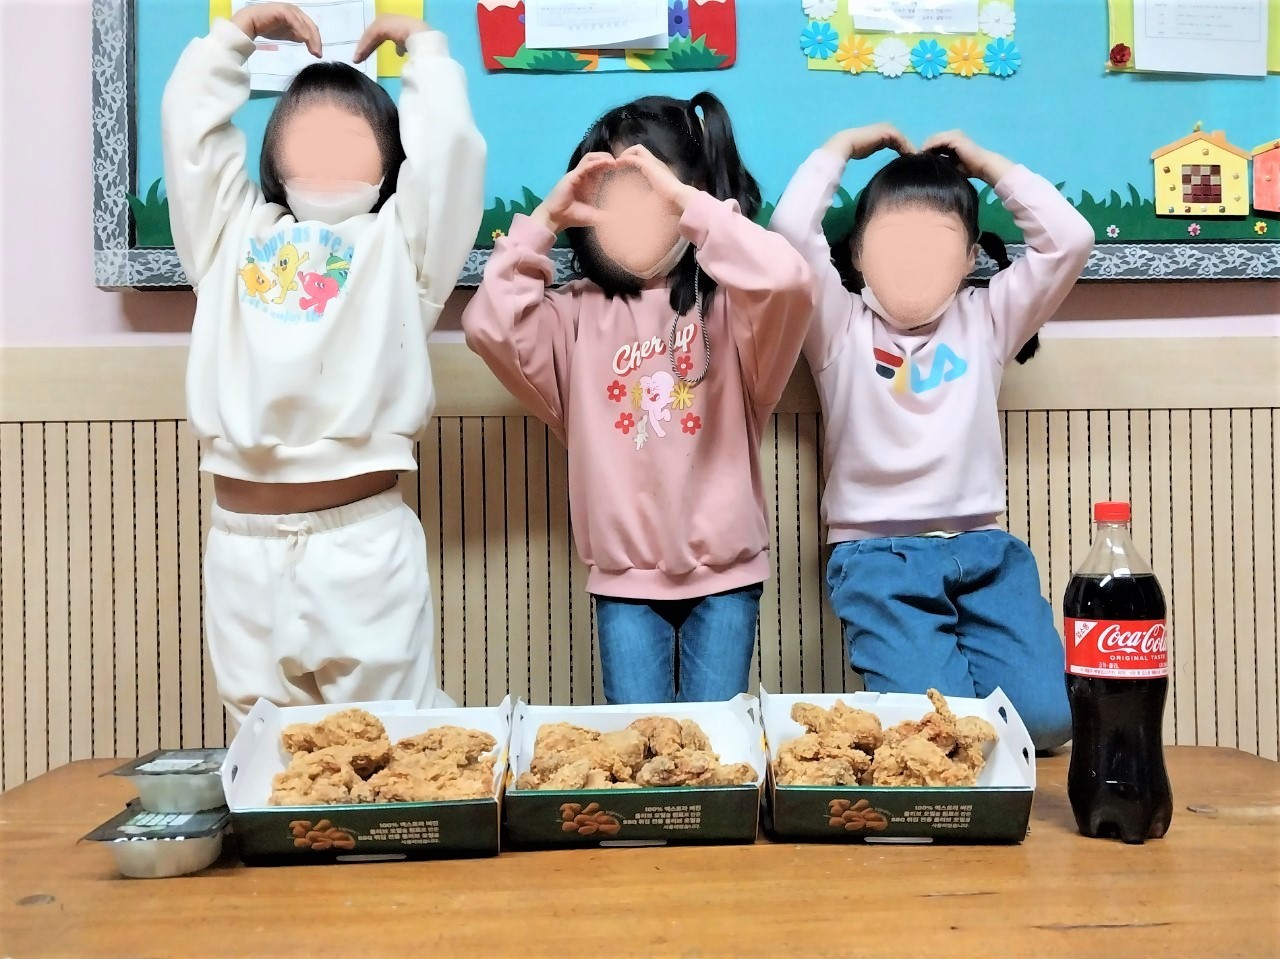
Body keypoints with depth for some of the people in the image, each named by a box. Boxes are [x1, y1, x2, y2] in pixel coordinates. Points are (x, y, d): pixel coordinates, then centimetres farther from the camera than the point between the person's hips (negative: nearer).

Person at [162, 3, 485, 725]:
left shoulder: (400, 242, 8)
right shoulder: (233, 231, 16)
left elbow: (448, 141, -2)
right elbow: (187, 122, 13)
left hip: (365, 541, -3)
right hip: (244, 545, 3)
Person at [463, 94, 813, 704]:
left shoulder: (727, 302, -5)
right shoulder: (580, 314, 2)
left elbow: (787, 281, -26)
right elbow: (489, 326, -12)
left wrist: (683, 200, -23)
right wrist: (545, 219, -11)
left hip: (724, 568, -1)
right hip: (624, 574, 2)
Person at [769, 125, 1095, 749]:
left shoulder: (985, 322, 14)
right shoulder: (841, 328, 6)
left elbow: (1069, 240, 4)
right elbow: (791, 232, -8)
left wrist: (987, 163, 12)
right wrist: (842, 147, 7)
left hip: (983, 548, 3)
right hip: (877, 553, -3)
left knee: (1046, 716, -13)